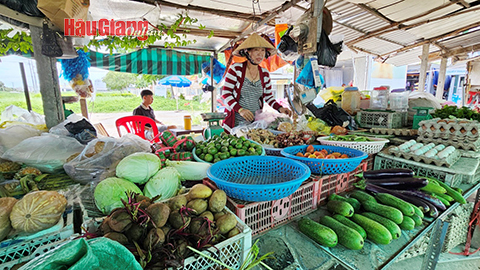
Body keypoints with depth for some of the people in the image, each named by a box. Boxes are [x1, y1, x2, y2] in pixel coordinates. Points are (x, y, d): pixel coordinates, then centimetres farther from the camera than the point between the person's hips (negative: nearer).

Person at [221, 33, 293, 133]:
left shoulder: (265, 74, 6)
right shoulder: (236, 68, -7)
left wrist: (280, 108, -5)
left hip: (256, 122, 4)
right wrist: (240, 109, -22)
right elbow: (226, 93, -8)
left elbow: (268, 97, 13)